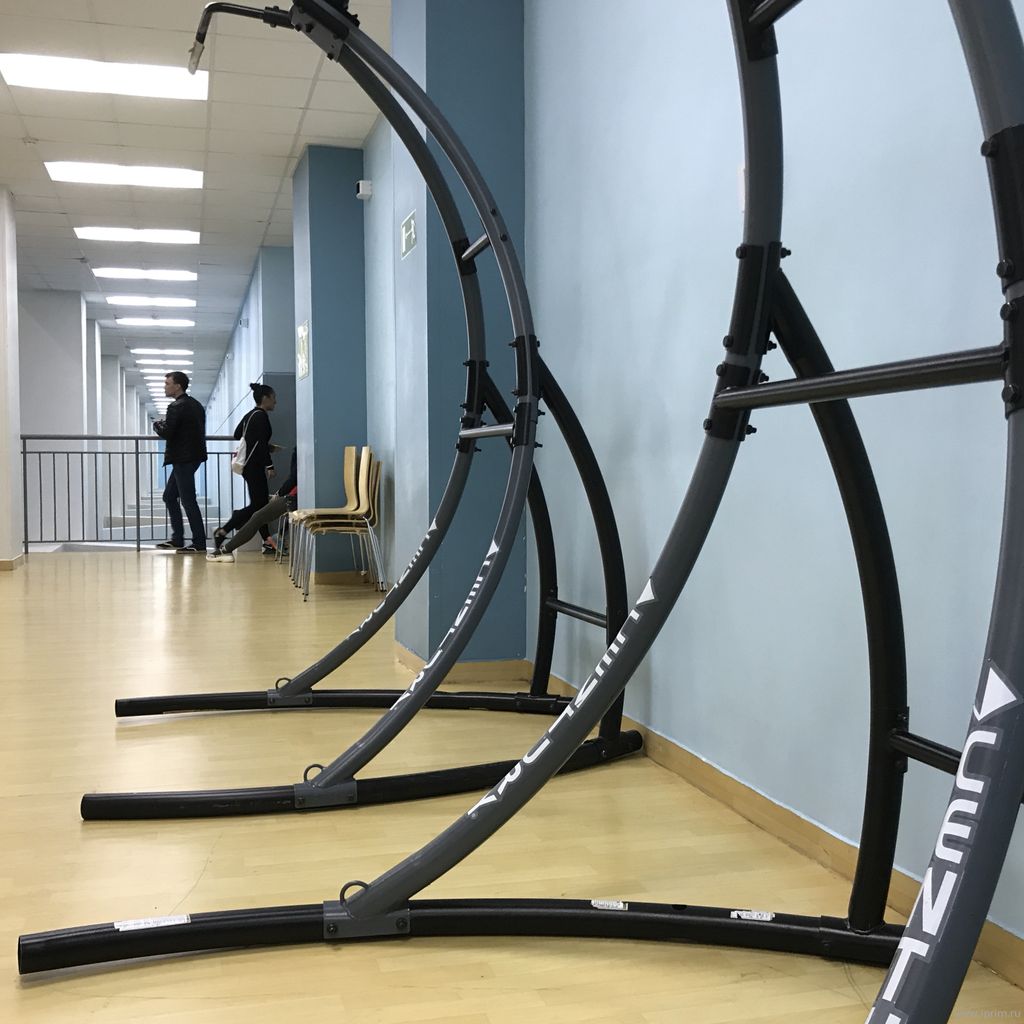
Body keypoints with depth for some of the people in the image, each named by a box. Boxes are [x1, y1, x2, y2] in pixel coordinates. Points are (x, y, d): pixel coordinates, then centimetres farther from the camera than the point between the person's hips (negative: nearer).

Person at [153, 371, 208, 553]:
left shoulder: (176, 407, -15)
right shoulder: (195, 404, 14)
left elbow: (165, 433, -21)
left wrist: (157, 423, 0)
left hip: (183, 459, -10)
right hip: (193, 455, 10)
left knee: (188, 500, -5)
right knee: (169, 496, 16)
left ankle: (199, 543, -2)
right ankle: (177, 539, 18)